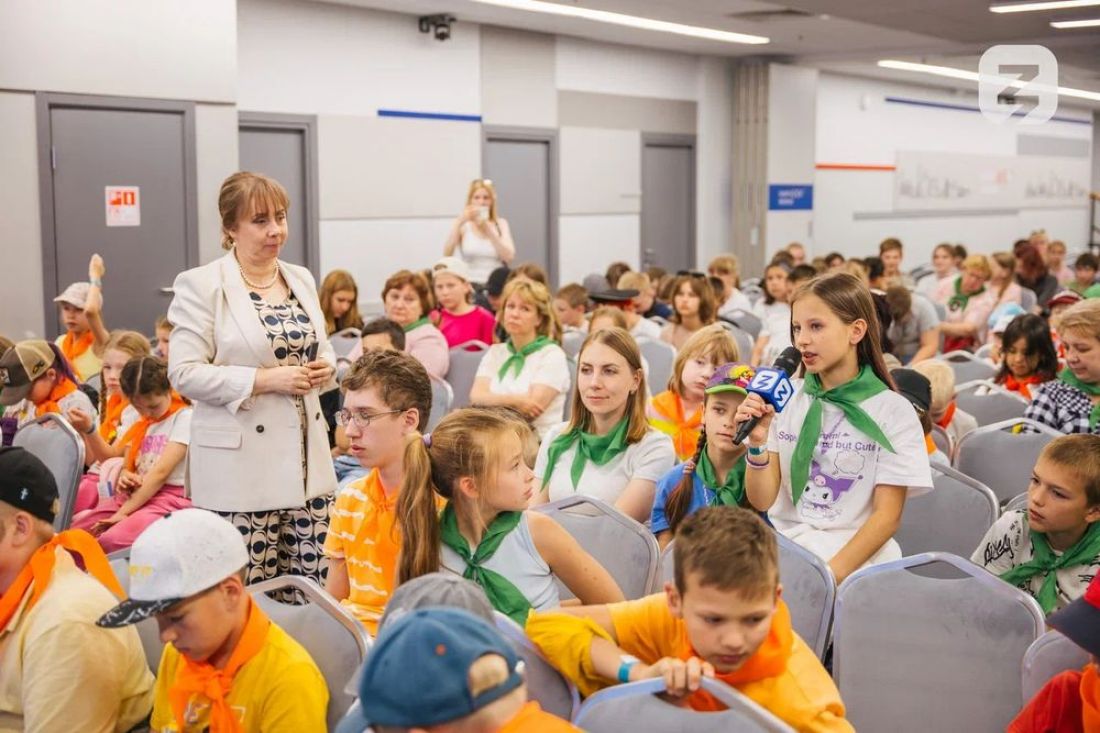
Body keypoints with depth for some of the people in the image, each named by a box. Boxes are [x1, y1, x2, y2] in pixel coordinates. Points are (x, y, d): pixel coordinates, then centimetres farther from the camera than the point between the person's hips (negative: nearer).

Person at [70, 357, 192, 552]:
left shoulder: (184, 417, -4)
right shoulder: (141, 422, 20)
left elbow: (162, 471, -13)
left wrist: (124, 512, -14)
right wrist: (124, 475, -6)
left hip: (170, 498, -7)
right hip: (132, 495, 7)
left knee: (112, 540, -32)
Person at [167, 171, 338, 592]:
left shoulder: (301, 279, 12)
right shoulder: (201, 285, -6)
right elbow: (184, 373, -12)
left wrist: (325, 369, -1)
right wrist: (265, 380, -19)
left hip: (307, 459, 6)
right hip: (239, 467, -5)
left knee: (311, 586, 8)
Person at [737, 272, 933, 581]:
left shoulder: (893, 412, -2)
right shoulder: (785, 400, 6)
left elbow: (887, 517, -4)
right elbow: (762, 500, 5)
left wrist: (831, 574, -16)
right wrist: (756, 443, -13)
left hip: (855, 562, -3)